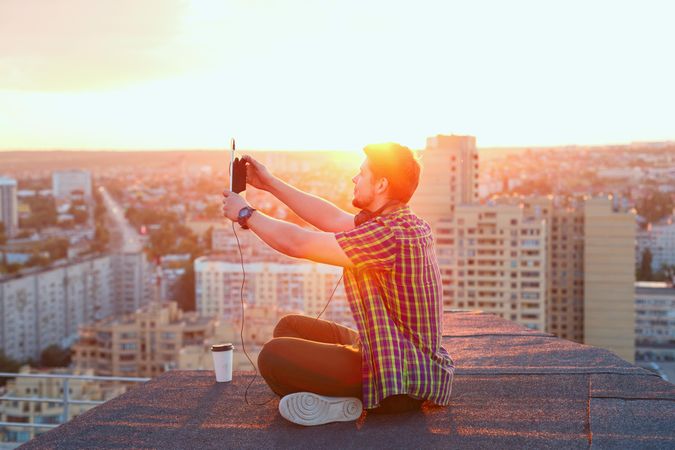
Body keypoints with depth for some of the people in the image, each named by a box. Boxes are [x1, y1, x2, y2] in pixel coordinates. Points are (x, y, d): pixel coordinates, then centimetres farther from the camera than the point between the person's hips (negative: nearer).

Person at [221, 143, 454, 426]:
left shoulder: (388, 235, -24)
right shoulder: (408, 223, 7)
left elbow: (295, 243, -19)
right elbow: (333, 219, 15)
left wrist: (245, 213, -3)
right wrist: (271, 184, 18)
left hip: (403, 382, -10)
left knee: (273, 355, -19)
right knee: (289, 327, 16)